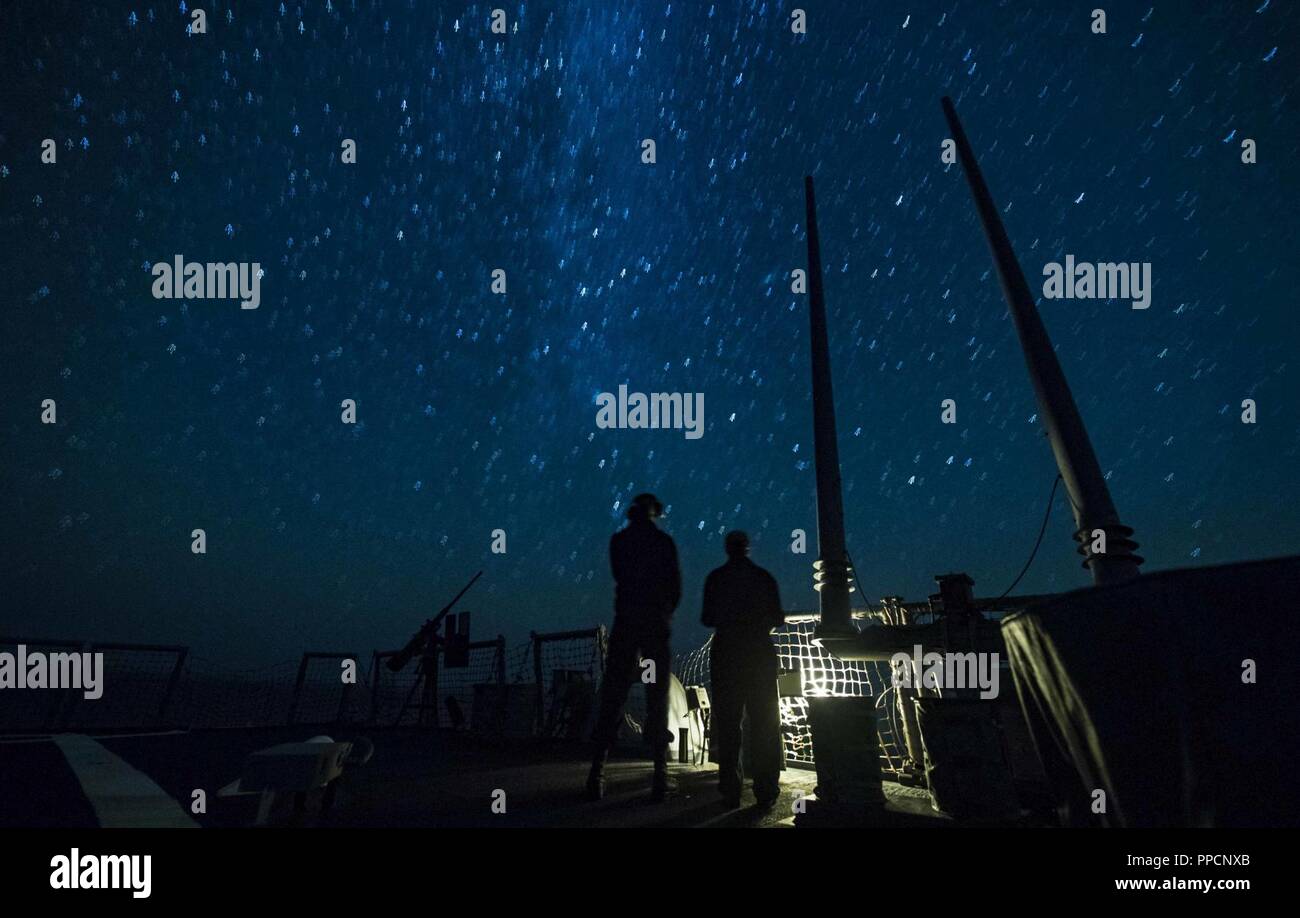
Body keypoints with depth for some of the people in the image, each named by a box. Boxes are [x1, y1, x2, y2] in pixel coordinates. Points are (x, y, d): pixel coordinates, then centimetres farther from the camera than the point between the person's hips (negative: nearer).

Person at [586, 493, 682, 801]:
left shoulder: (619, 540, 7)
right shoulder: (664, 541, 2)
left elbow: (620, 576, 14)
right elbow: (675, 585, 1)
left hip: (625, 624, 1)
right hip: (657, 626, -1)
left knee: (612, 698, 1)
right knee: (657, 699, 2)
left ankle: (598, 771, -7)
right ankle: (660, 774, -3)